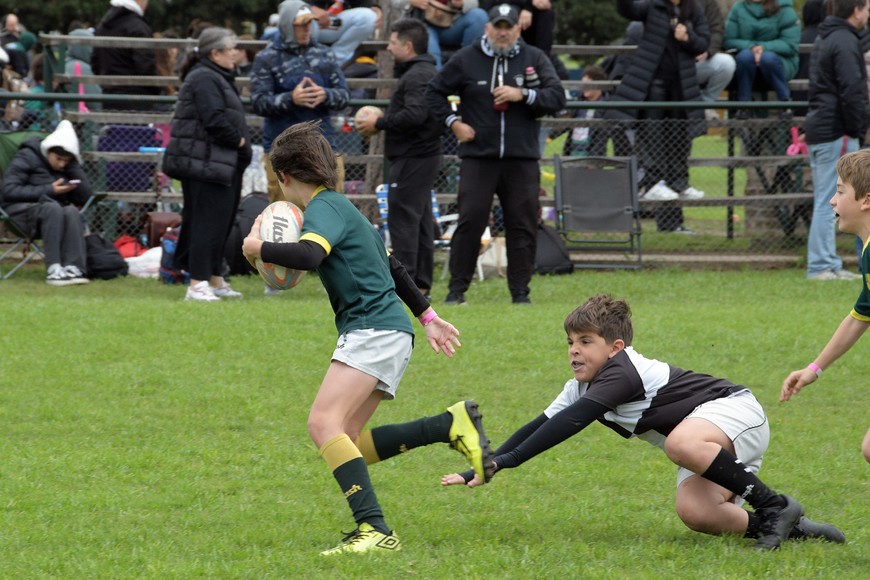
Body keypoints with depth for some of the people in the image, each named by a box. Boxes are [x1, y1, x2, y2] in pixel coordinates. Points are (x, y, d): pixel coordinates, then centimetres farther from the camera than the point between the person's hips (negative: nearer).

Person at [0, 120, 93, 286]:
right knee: (52, 208, -37)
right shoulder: (27, 157, -6)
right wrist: (49, 190, -17)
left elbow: (86, 197, 3)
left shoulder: (68, 166, 10)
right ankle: (53, 270, -42)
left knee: (72, 212, -30)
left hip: (54, 210, 5)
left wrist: (73, 166, -5)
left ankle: (73, 268, -37)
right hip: (21, 209, -5)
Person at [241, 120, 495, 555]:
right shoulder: (340, 208, 24)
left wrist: (257, 247, -14)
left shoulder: (324, 208, -7)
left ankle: (374, 529, -33)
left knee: (324, 423, -22)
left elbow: (308, 256, -29)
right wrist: (427, 316, 37)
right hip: (385, 333, 10)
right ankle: (453, 426, 4)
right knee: (346, 445, 5)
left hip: (374, 331, -10)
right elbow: (391, 266, 31)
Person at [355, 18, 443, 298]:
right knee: (421, 220, 12)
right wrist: (382, 123, 11)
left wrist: (379, 123, -16)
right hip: (425, 154, 11)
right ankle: (421, 283, 14)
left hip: (413, 157, -11)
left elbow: (414, 115, -26)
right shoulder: (427, 72, 18)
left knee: (403, 218, -10)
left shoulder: (416, 76, -15)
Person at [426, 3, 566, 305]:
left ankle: (520, 291, 10)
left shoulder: (534, 59, 6)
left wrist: (522, 95, -15)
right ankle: (457, 289, 1)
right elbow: (434, 92, 12)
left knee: (523, 225, 2)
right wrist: (453, 122, 0)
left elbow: (558, 97, -2)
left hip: (522, 159, 1)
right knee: (470, 221, -6)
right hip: (478, 156, -1)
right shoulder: (466, 59, 5)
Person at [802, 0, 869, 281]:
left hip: (819, 130, 10)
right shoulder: (846, 42, -13)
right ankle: (821, 266, -8)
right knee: (829, 202, -8)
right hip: (837, 133, -10)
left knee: (825, 202, 12)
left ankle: (828, 265, 14)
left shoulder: (824, 39, 18)